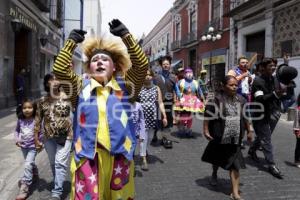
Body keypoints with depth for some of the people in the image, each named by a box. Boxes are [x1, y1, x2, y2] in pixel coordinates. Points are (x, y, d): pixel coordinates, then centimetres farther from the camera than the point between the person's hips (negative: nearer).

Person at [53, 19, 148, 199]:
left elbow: (142, 65, -6)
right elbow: (60, 69, -3)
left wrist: (125, 35, -10)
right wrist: (72, 41, -5)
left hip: (119, 156, 1)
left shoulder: (124, 86, 6)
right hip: (87, 156, 0)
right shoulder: (81, 87, 8)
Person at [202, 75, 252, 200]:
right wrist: (206, 131, -14)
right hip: (219, 138, -2)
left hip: (235, 139, 3)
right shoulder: (216, 100, -14)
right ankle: (214, 174, 52)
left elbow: (245, 118, 13)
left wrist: (249, 131, 18)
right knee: (217, 159, 21)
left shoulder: (241, 100, 2)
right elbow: (207, 116, -12)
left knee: (235, 164, 1)